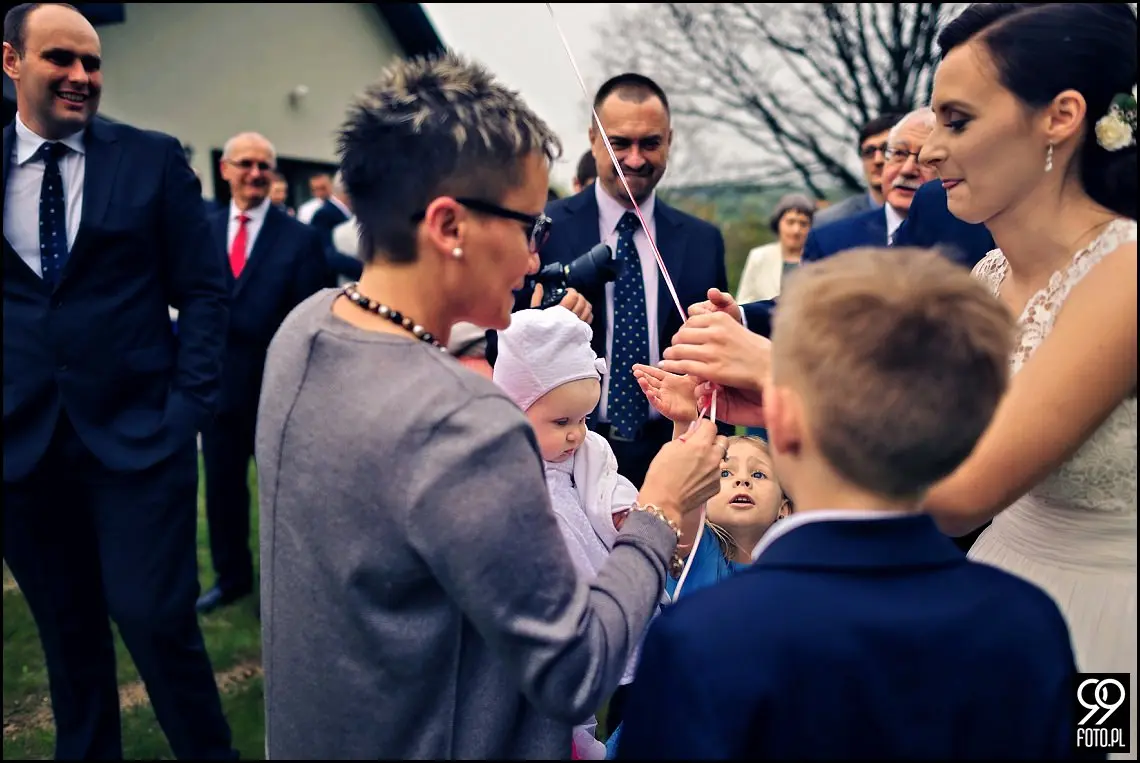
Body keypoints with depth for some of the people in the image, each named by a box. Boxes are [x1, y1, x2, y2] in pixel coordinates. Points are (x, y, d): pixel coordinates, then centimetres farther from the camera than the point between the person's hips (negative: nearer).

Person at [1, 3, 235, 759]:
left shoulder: (154, 158, 1)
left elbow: (205, 290, 0)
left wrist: (187, 407, -9)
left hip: (138, 432, -2)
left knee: (156, 619, -3)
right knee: (67, 629, 15)